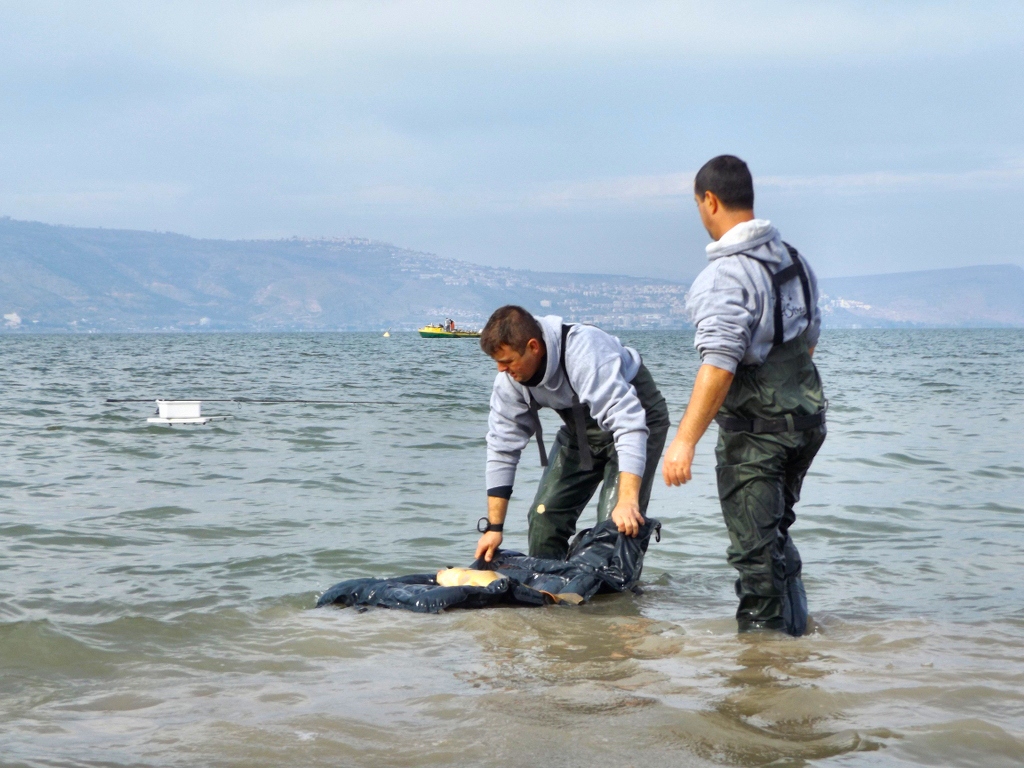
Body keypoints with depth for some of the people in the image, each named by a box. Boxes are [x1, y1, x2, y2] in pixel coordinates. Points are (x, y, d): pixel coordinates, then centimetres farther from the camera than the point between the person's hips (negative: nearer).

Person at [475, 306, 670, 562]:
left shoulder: (586, 355, -38)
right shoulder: (510, 377, -16)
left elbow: (629, 424, -44)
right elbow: (502, 446, -9)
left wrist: (627, 501, -52)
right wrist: (494, 527, -10)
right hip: (580, 429, 7)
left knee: (618, 523, -20)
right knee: (545, 515, -1)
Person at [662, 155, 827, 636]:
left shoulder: (726, 274, -21)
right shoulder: (792, 258, 7)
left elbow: (719, 365, -29)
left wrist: (685, 439, -29)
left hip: (754, 428, -9)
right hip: (807, 417, 9)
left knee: (753, 545, 0)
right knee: (776, 533, 23)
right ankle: (795, 630, 32)